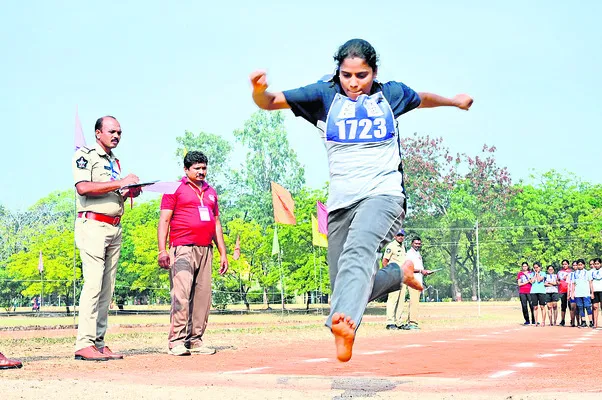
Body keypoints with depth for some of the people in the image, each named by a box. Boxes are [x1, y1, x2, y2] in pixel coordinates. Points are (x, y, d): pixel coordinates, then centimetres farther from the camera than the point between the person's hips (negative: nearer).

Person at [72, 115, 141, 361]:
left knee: (107, 289, 5)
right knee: (93, 284, -14)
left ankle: (99, 343, 6)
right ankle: (84, 344, -14)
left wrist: (131, 191, 6)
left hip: (115, 228, 8)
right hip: (93, 225, -8)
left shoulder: (115, 162, 22)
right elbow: (83, 187, -18)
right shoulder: (85, 155, -2)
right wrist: (119, 183, -17)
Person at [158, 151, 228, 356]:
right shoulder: (175, 189, 4)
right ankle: (177, 341, -15)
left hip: (206, 250, 6)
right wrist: (162, 250, -13)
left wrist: (223, 253, 19)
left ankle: (195, 340, 7)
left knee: (203, 297, 3)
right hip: (183, 249, -6)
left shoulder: (210, 192, 22)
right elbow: (164, 220, -2)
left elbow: (216, 224, 25)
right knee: (181, 294, -15)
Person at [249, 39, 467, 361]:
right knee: (354, 286, 3)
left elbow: (422, 99, 36)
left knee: (359, 247, -34)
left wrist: (454, 101, 50)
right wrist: (259, 90, -23)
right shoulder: (325, 95, 8)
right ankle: (398, 274, 34)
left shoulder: (391, 94, 13)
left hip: (383, 193, -2)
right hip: (341, 201, 3)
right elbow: (270, 102, 0)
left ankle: (344, 323, -56)